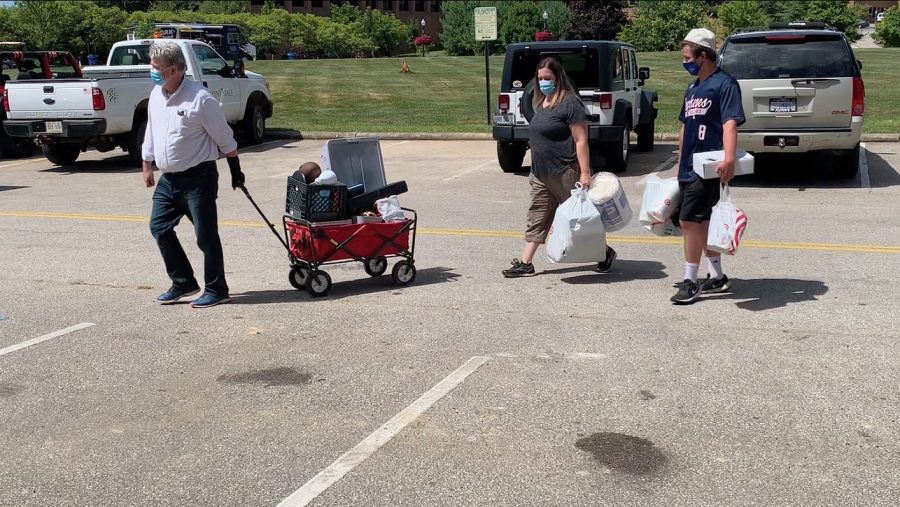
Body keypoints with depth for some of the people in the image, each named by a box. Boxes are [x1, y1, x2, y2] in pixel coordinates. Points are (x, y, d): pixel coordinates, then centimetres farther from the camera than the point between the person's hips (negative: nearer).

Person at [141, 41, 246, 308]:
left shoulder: (200, 99, -15)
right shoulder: (156, 95, 7)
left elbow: (225, 140, -8)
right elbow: (150, 133, 20)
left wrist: (235, 171, -3)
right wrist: (147, 166, 21)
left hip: (198, 177, -8)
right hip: (168, 179, 8)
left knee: (206, 235, -2)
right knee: (159, 227, 8)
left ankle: (216, 290, 10)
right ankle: (183, 283, 20)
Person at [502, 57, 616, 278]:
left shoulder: (569, 103, -14)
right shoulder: (541, 103, 12)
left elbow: (581, 141, -17)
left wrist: (585, 173, -22)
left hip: (565, 175, -8)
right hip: (540, 175, 8)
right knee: (536, 220, 7)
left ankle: (606, 253, 24)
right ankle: (525, 264, 10)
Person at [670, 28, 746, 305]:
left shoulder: (724, 84, -9)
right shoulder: (692, 89, 17)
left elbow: (730, 124, -21)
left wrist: (729, 159, -33)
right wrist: (681, 163, 25)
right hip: (689, 168, 9)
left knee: (690, 220, -10)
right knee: (701, 223, 13)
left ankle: (690, 282, -2)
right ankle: (717, 276, 25)